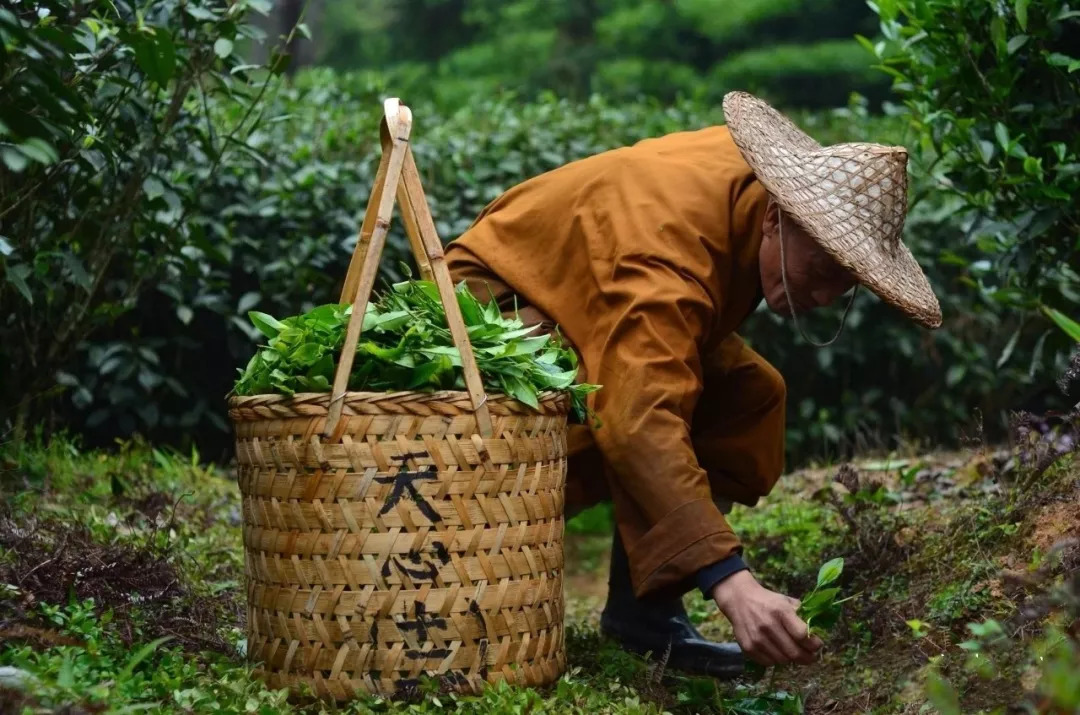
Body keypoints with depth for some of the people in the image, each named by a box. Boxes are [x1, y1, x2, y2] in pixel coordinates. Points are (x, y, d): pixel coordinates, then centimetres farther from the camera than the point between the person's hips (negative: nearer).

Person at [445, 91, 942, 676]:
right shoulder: (670, 247, -39)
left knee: (751, 395, -7)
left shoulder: (758, 174, -11)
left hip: (587, 297, 9)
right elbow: (642, 423, -50)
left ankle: (645, 607, -7)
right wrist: (731, 583, -56)